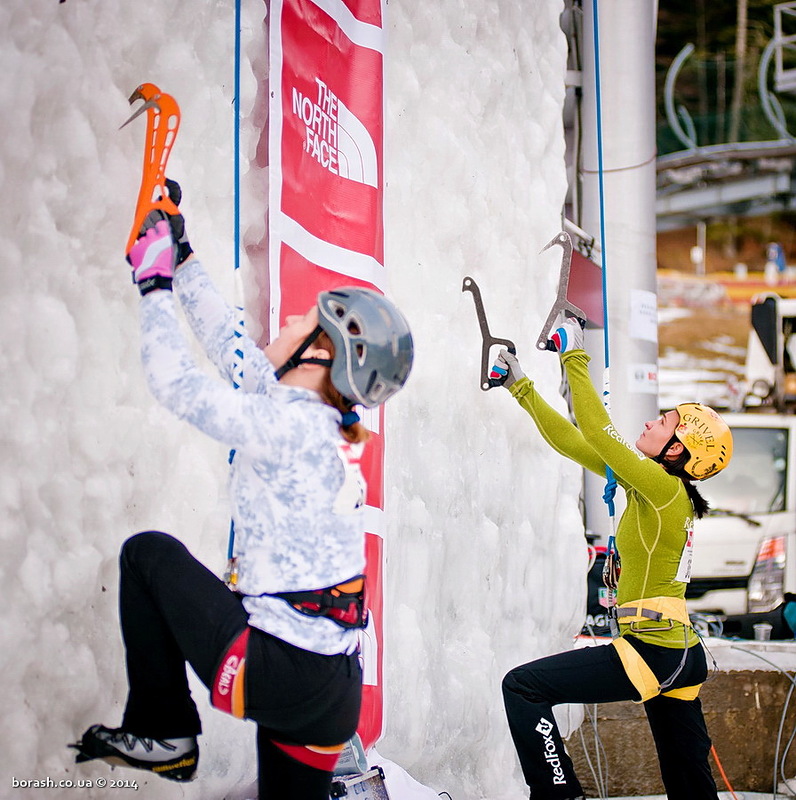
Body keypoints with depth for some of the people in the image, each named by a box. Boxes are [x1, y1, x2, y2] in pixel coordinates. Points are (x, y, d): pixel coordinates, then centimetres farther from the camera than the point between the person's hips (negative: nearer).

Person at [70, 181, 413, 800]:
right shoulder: (325, 424, 10)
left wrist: (155, 283, 0)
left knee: (148, 552, 6)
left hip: (278, 672, -8)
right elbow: (230, 343, 18)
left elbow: (176, 383, -12)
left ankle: (162, 731, 11)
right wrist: (179, 258, 22)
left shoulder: (290, 426, -15)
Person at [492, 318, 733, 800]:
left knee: (523, 686, -9)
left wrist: (575, 359, -9)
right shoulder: (653, 484, 12)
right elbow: (574, 442, 16)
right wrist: (522, 388, 19)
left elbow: (597, 432, -16)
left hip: (652, 651, -10)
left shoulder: (663, 487, -12)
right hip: (683, 653, 10)